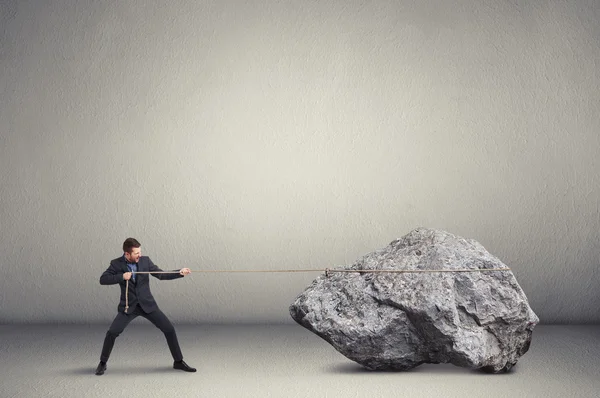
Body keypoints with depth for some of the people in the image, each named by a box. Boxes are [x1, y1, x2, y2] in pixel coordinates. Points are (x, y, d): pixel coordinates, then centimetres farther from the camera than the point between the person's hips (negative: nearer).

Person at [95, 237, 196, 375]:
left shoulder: (145, 260, -4)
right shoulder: (116, 264, -7)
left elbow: (161, 275, -1)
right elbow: (103, 279, -13)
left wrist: (179, 273, -13)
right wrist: (121, 276, -24)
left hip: (147, 304, 2)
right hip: (128, 307, -2)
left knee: (169, 329, -5)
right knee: (112, 333, -16)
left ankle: (178, 361, 10)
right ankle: (103, 363, 7)